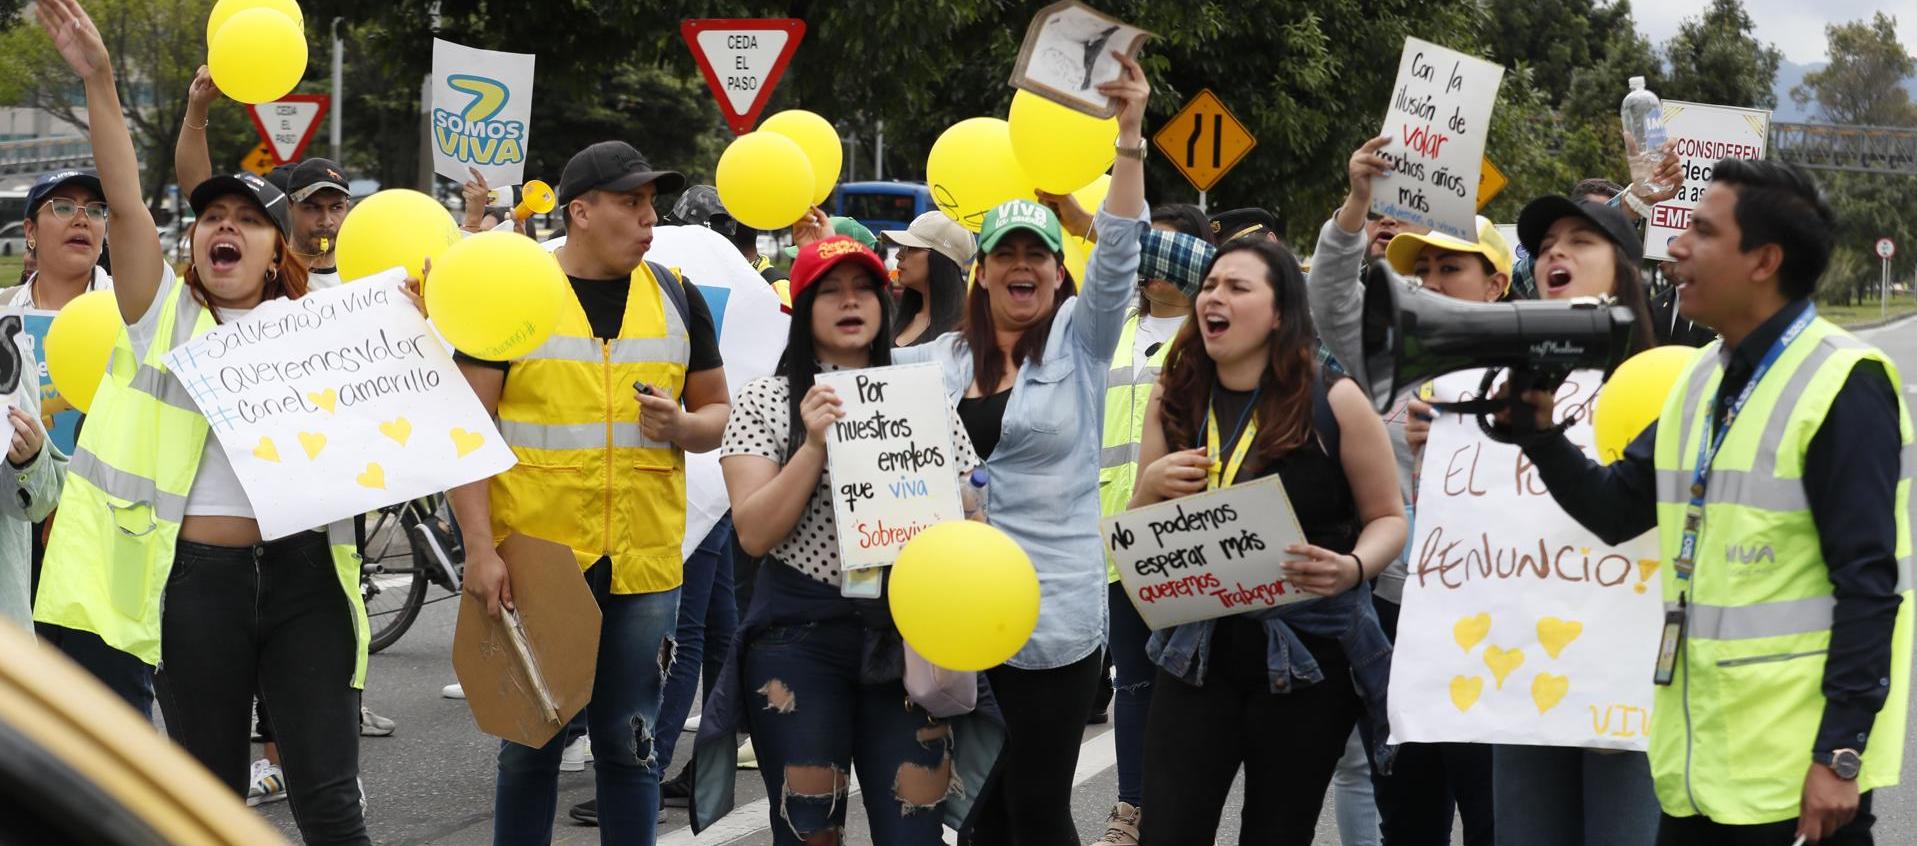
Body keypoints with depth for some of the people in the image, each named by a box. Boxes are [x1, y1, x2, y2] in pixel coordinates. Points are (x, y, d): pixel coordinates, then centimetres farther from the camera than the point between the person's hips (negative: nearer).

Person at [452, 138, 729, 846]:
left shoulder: (676, 297, 9)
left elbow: (718, 414, 16)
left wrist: (682, 425, -8)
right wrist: (480, 547, -12)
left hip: (643, 564, 2)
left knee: (629, 745, 6)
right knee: (531, 744, 7)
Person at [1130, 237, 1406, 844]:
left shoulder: (1332, 401, -7)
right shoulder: (1174, 400, 4)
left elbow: (1388, 517, 0)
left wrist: (1351, 568, -20)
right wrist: (1151, 485, -9)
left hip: (1309, 651, -3)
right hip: (1197, 646, 3)